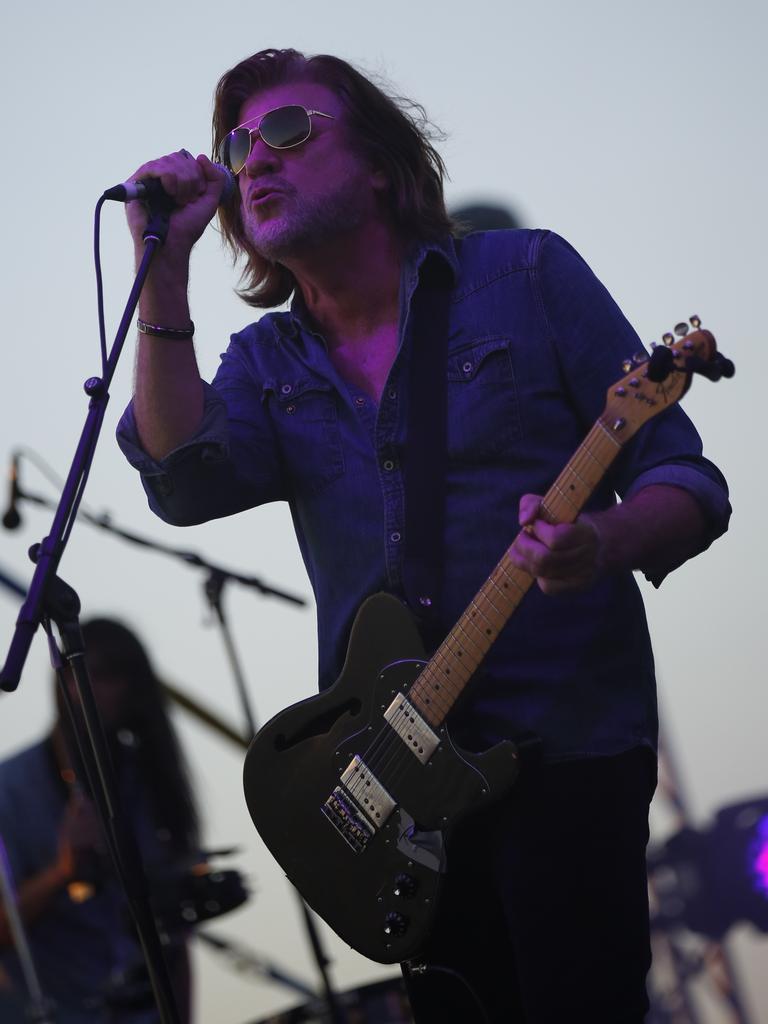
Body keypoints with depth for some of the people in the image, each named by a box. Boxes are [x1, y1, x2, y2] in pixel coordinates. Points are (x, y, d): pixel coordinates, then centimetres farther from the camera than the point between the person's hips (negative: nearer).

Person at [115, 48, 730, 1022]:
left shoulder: (528, 276, 0)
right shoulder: (266, 362, 11)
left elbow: (686, 483, -3)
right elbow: (185, 481, -11)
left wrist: (599, 545, -25)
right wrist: (163, 268, -13)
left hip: (567, 748, -4)